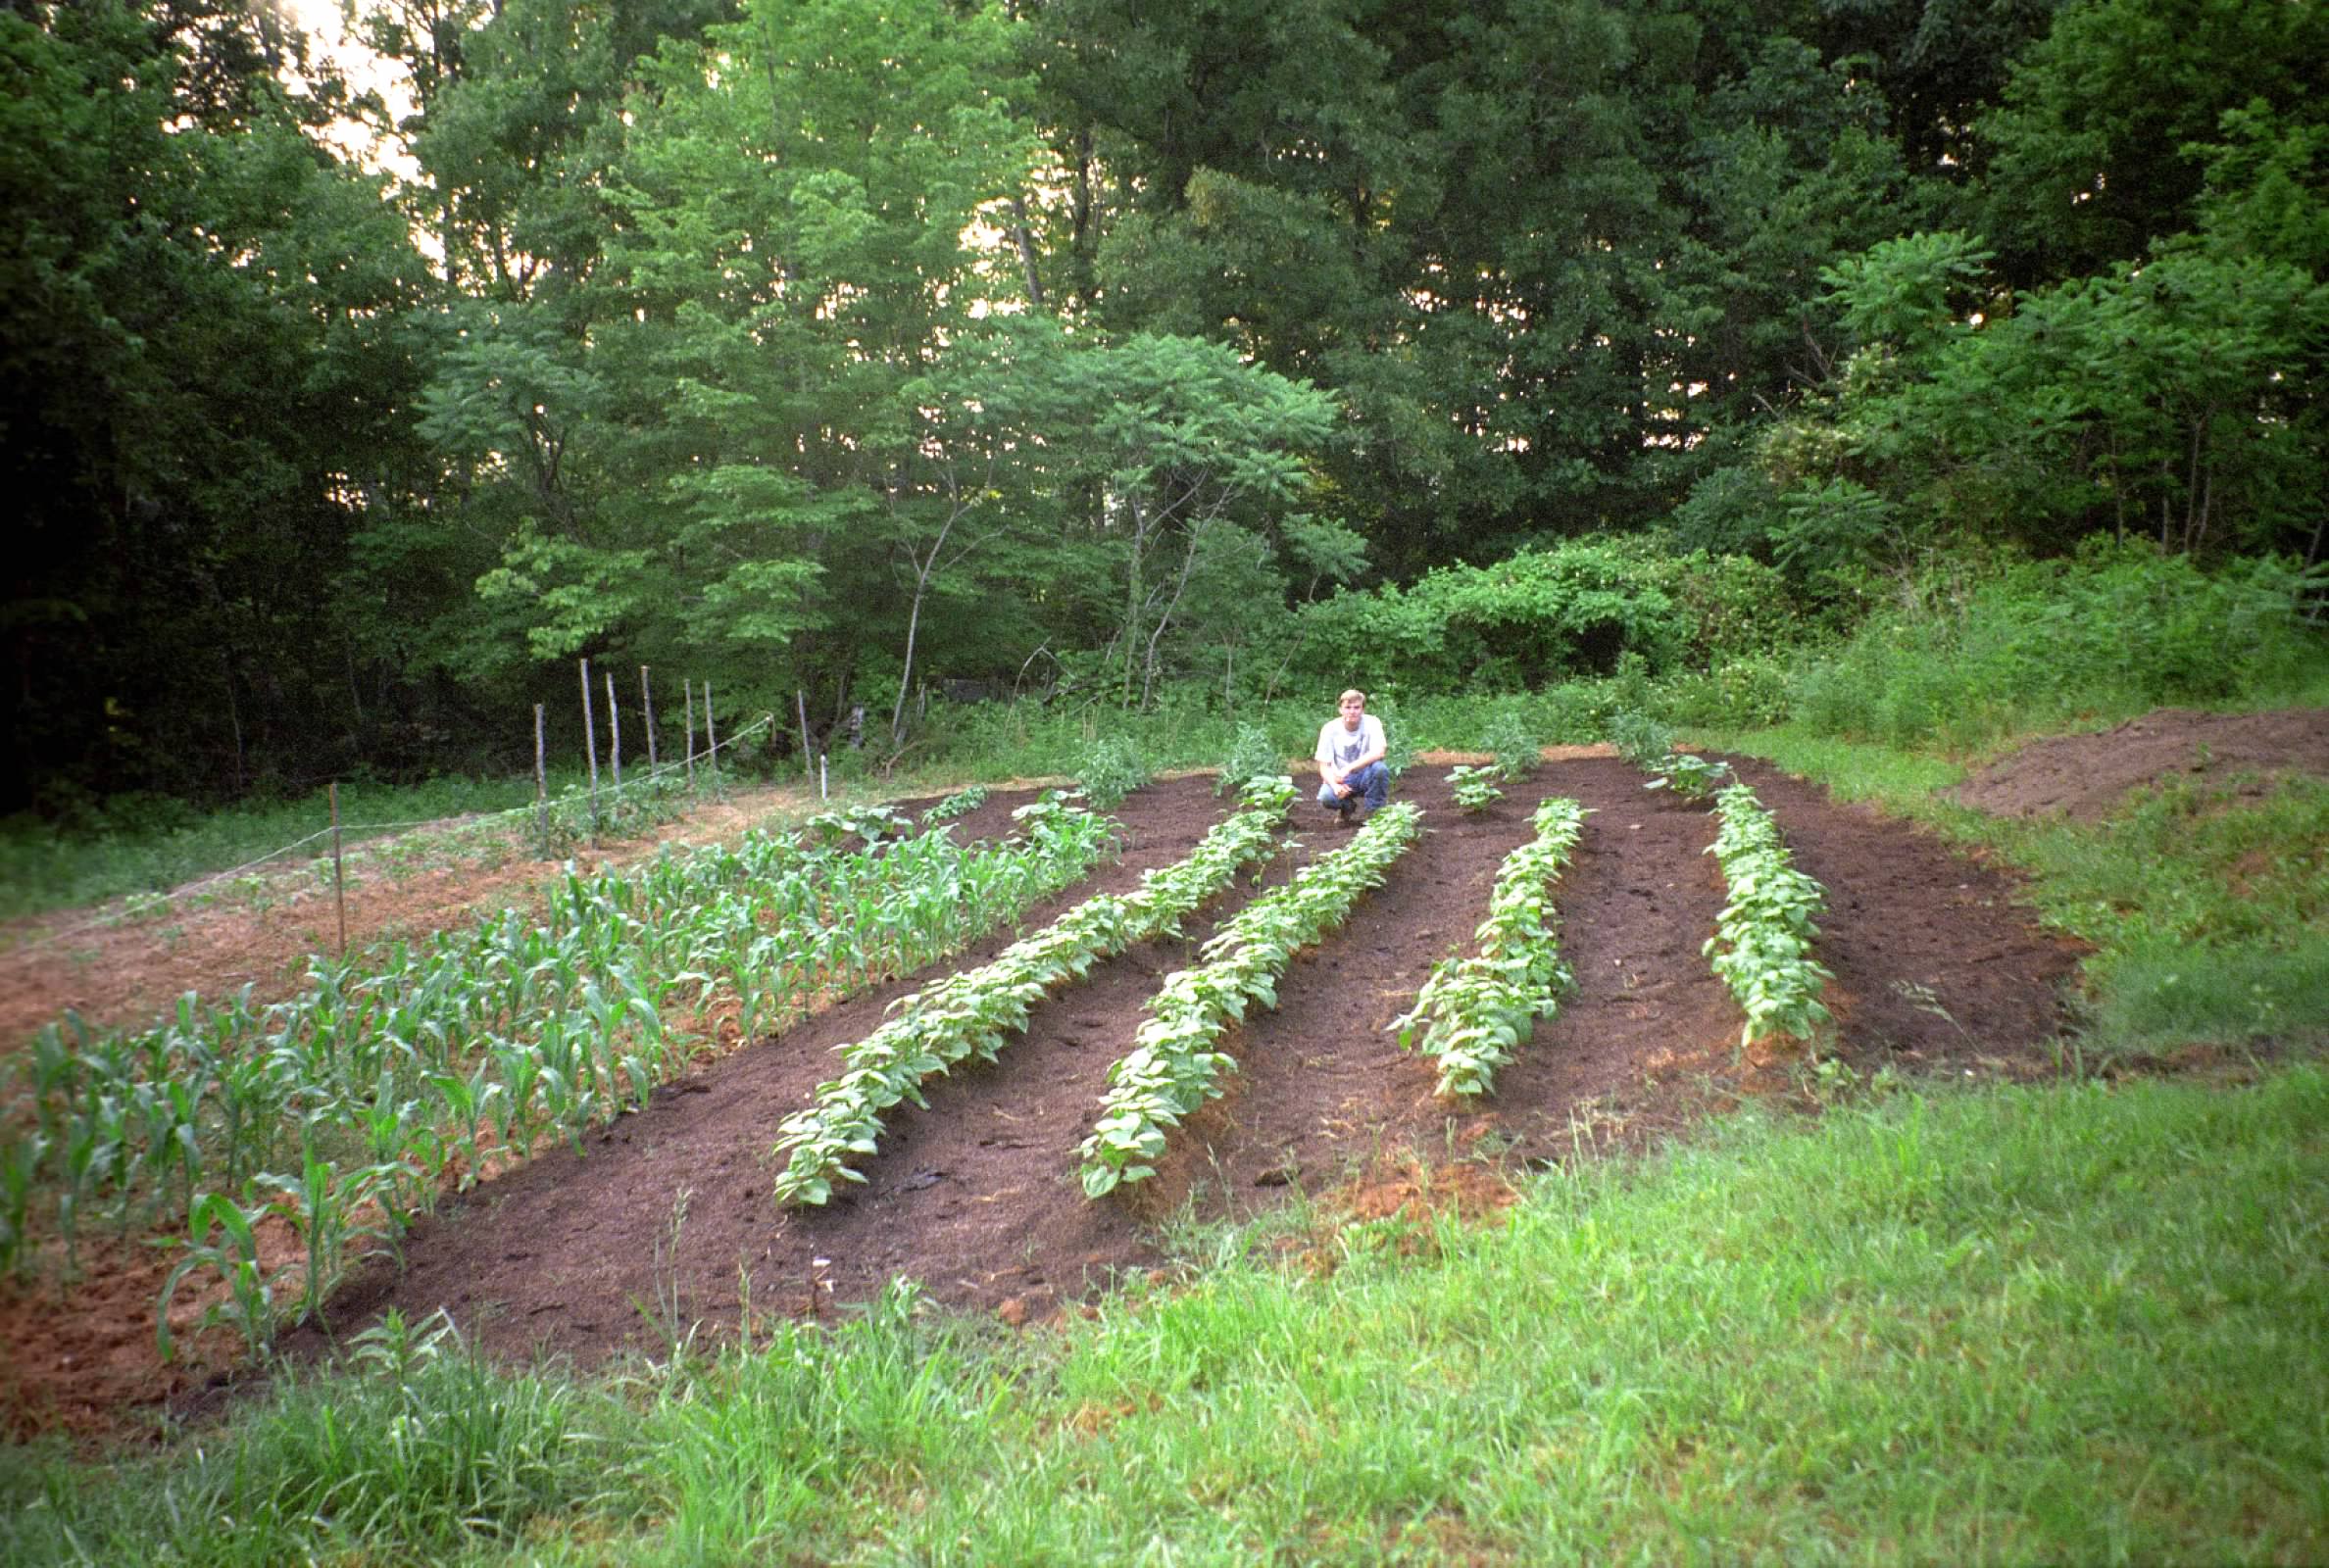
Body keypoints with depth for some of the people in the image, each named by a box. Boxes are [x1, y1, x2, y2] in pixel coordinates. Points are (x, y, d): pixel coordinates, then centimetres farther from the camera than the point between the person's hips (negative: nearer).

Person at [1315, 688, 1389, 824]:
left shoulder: (1372, 723, -13)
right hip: (1339, 779, 0)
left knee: (1379, 768, -33)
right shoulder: (1330, 729, -12)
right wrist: (1335, 786, -32)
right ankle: (1348, 807, 6)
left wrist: (1348, 769, -38)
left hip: (1365, 777, 0)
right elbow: (1324, 766, -12)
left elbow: (1378, 752, -29)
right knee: (1326, 797, -31)